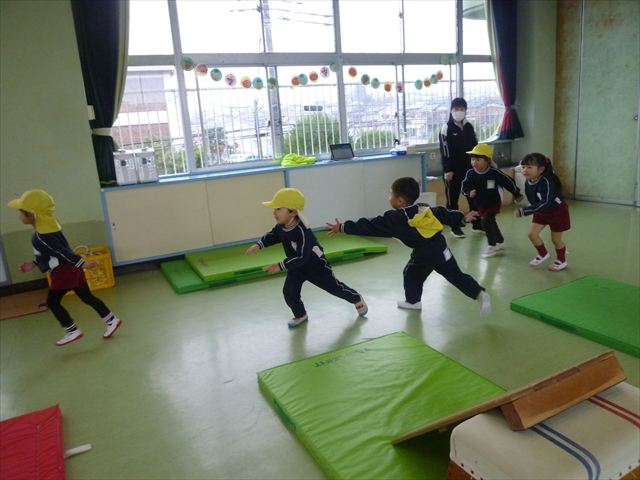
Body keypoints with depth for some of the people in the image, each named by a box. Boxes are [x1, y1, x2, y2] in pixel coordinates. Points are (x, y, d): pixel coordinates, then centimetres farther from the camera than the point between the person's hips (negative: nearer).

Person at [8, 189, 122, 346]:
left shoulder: (41, 236, -23)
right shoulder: (48, 228, 8)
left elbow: (62, 252, -25)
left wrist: (82, 264, -26)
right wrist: (33, 264, 23)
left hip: (63, 273, -10)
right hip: (71, 270, 10)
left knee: (52, 302, 5)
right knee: (88, 298, 13)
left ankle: (73, 331, 12)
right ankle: (112, 321, 16)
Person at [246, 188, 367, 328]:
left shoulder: (302, 231, -39)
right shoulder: (280, 226, -14)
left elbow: (302, 257, -39)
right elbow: (273, 235, 10)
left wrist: (280, 266, -39)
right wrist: (259, 245, -5)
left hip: (316, 265, -7)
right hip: (296, 267, 7)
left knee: (334, 287, 10)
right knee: (289, 292, -3)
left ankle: (357, 299, 37)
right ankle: (300, 315, 22)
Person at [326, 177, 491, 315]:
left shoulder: (394, 218, -11)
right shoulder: (425, 208, 4)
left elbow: (369, 226, -10)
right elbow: (444, 214, 11)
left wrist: (343, 227, -6)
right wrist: (462, 218, 25)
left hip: (423, 253, -5)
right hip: (440, 247, 5)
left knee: (412, 274, 20)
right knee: (455, 274, 11)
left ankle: (413, 301, 36)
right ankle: (480, 294, 1)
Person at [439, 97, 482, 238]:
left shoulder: (469, 127, 9)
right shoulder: (446, 129, -8)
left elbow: (475, 147, 16)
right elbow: (444, 152, -13)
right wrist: (447, 170, -18)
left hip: (469, 168, 6)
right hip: (453, 170, -5)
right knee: (453, 199, 3)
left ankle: (477, 225, 24)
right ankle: (455, 228, 13)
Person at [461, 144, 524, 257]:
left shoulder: (494, 172, -21)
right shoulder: (470, 173, -15)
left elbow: (508, 182, -8)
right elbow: (465, 186, -6)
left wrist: (517, 194, 4)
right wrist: (469, 193, -30)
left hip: (494, 203, -5)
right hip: (481, 205, 5)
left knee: (486, 222, -17)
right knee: (491, 224, 17)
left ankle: (492, 246, 0)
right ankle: (500, 241, 39)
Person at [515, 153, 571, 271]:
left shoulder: (546, 182, -36)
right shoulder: (527, 182, -15)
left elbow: (545, 203, -42)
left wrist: (524, 211, -45)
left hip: (557, 212, -6)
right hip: (541, 212, 6)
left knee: (555, 239, 8)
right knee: (532, 234, 0)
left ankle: (562, 261, 33)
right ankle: (543, 254, 26)